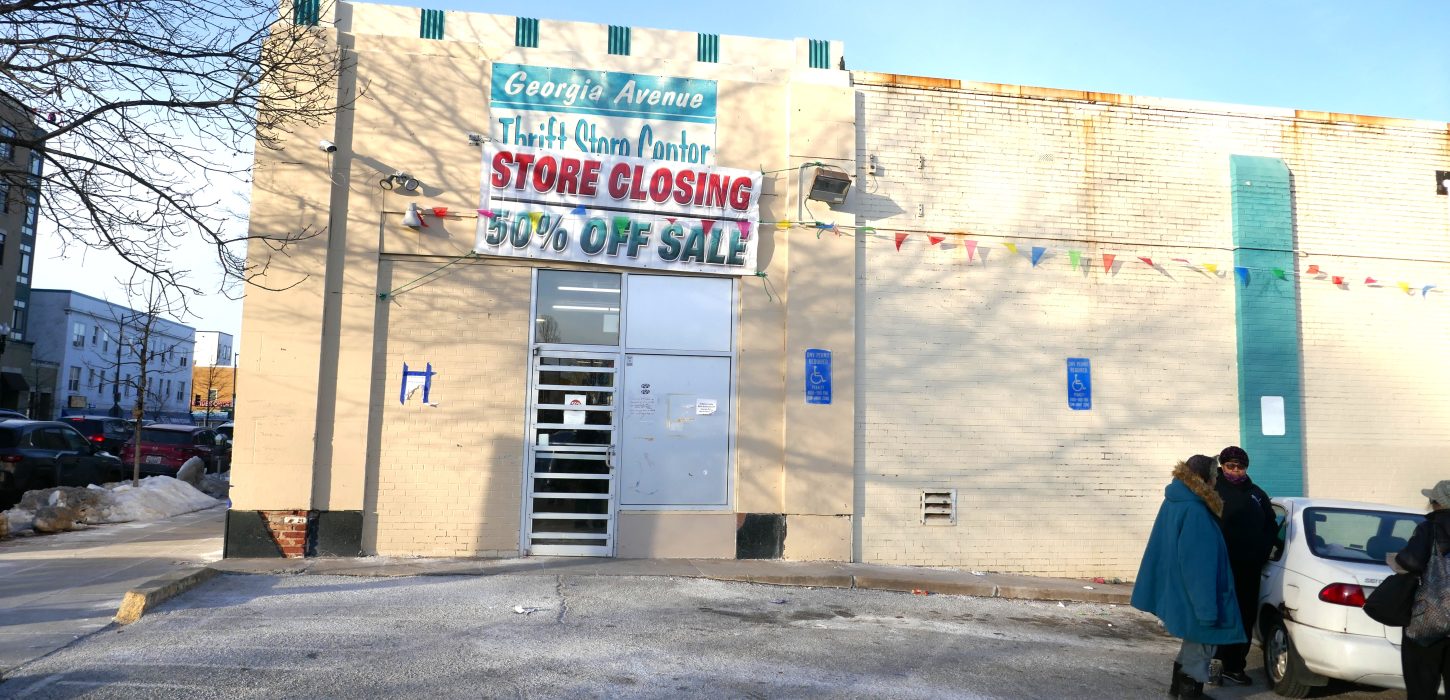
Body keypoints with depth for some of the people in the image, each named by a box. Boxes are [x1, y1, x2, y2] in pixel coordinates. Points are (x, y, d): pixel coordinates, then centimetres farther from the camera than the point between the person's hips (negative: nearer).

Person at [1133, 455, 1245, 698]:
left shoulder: (1175, 501, 5)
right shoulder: (1194, 511, -25)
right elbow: (1197, 564, -26)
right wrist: (1206, 607, -24)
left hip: (1178, 591, 10)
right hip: (1192, 594, -10)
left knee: (1194, 643, 23)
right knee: (1200, 646, 5)